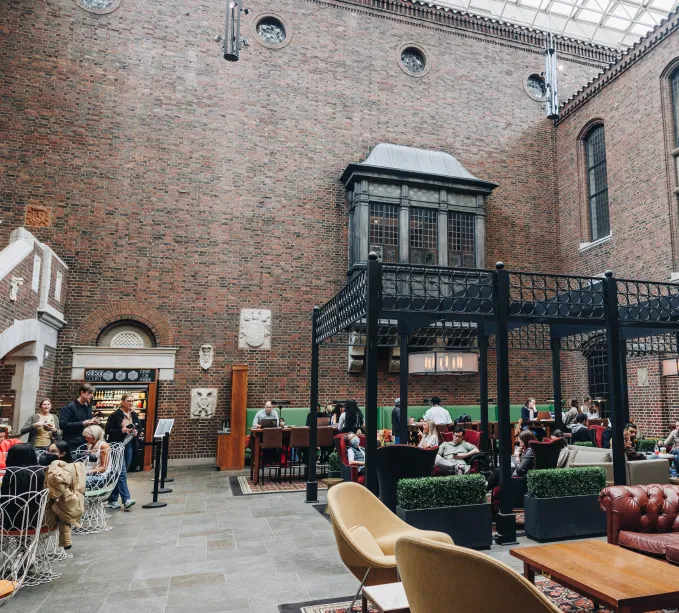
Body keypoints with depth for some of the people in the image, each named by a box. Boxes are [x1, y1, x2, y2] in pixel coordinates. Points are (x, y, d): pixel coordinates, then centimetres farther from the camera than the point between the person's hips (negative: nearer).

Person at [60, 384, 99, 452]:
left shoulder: (88, 407, 13)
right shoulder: (69, 407, -9)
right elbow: (63, 424, -19)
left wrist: (93, 422, 2)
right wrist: (82, 423, -21)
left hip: (85, 443, 7)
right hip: (72, 444, -6)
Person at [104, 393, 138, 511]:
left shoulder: (134, 415, 9)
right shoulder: (115, 415, -8)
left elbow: (139, 428, 18)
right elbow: (108, 430, -9)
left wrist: (136, 432, -3)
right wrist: (121, 430, -20)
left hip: (129, 446, 6)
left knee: (119, 474, 10)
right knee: (122, 473, -12)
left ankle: (112, 500, 19)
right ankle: (126, 500, -16)